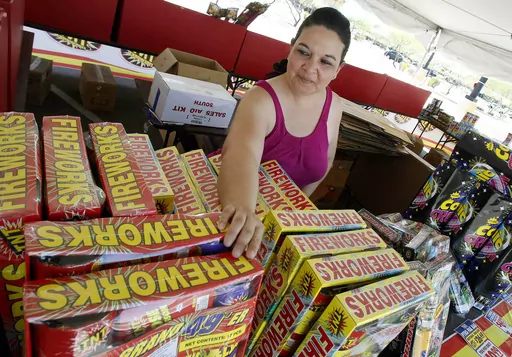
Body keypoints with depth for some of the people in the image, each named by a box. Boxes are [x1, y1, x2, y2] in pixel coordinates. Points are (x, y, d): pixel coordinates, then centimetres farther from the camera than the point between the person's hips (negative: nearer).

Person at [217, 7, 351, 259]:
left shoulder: (333, 106, -8)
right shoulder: (261, 99, -26)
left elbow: (324, 161, 7)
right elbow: (242, 154, -45)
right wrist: (242, 209, -63)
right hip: (226, 200, -3)